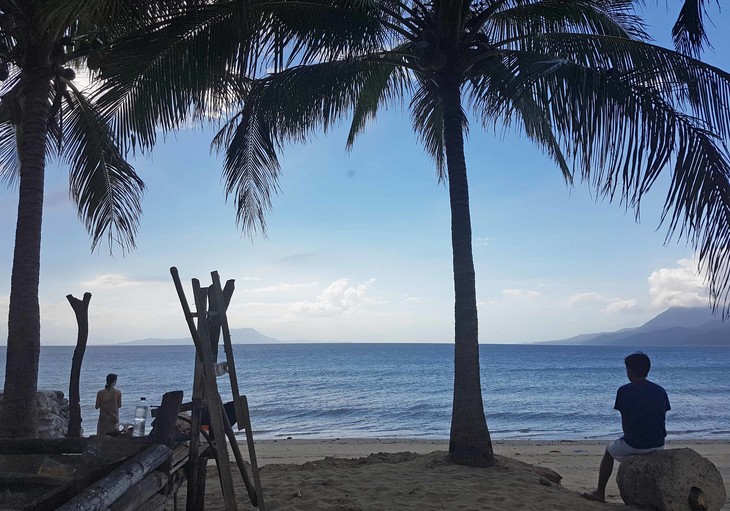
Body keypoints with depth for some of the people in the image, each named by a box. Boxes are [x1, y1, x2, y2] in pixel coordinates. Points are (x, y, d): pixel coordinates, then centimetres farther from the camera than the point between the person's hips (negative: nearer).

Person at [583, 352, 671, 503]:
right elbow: (662, 420, 9)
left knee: (610, 451, 25)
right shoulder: (660, 391, 4)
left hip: (634, 443, -4)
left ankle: (600, 493, 30)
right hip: (658, 445, 4)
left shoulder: (624, 391, -8)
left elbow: (625, 422, -1)